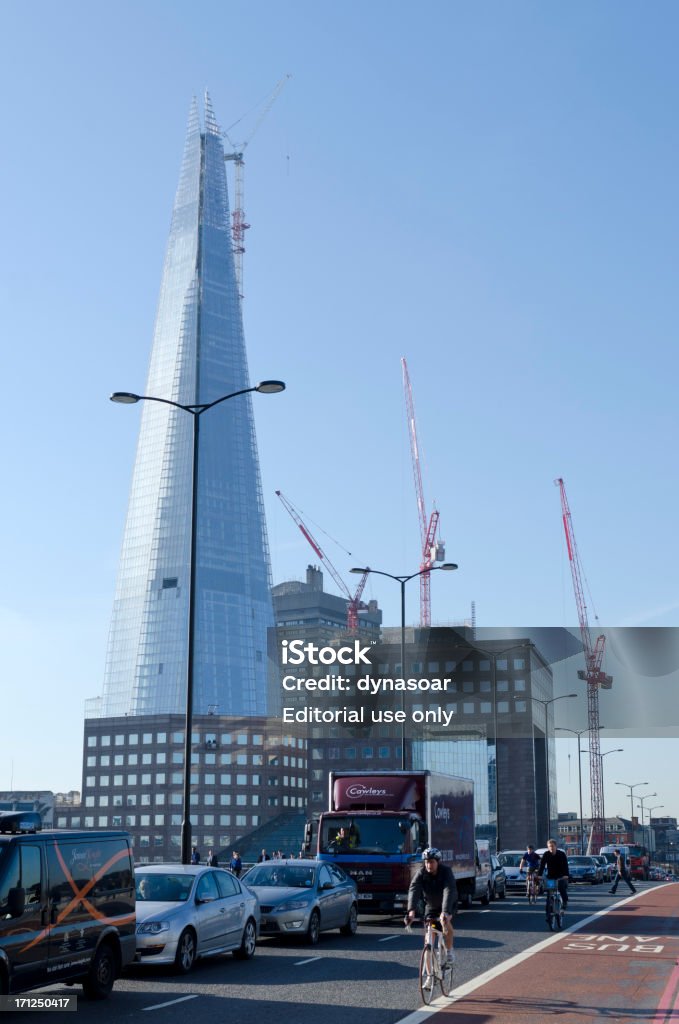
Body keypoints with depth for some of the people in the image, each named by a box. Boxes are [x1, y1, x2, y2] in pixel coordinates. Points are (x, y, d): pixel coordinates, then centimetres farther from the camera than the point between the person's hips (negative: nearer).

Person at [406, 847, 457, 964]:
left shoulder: (446, 871, -30)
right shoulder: (421, 873, -22)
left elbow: (449, 891, -42)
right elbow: (413, 890, -35)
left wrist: (445, 912, -57)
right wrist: (411, 910, -52)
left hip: (447, 903, -3)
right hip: (431, 905, 3)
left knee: (446, 922, -29)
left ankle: (450, 950, -6)